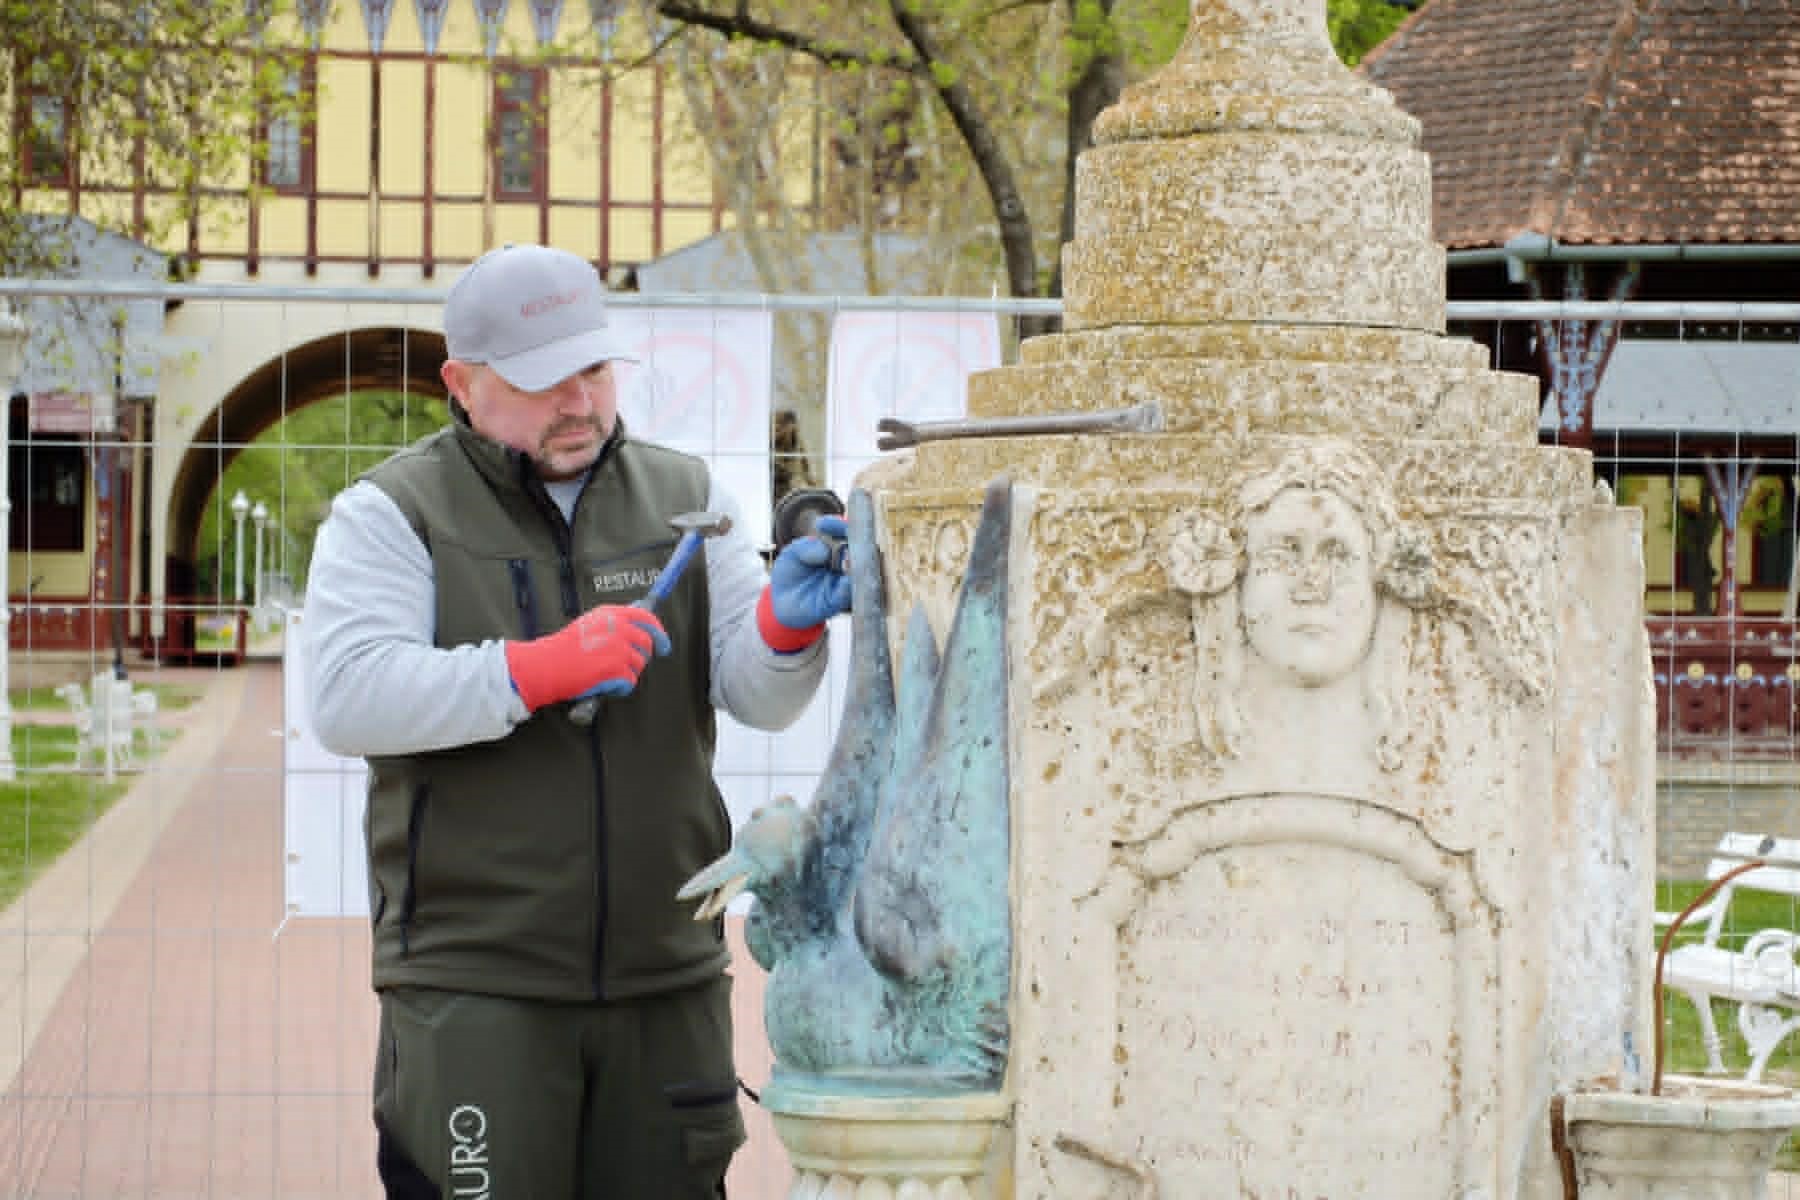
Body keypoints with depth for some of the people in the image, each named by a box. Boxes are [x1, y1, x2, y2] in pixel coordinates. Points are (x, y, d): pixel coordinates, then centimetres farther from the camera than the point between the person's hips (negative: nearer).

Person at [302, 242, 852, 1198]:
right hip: (474, 984, -3)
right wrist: (544, 668, -22)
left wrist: (787, 622, -18)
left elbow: (758, 697, 5)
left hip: (667, 979, 4)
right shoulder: (392, 514, 1)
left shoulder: (683, 499, 13)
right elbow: (347, 698, -13)